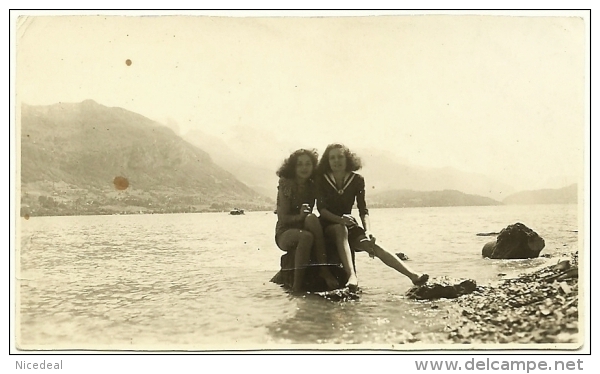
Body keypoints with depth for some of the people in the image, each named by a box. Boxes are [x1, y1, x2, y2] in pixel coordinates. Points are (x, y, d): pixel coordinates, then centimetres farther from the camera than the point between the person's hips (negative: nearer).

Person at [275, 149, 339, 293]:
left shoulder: (313, 186, 6)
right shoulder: (286, 185, -6)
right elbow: (282, 217, -10)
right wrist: (300, 216, -28)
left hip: (305, 228, 3)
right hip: (285, 234, -3)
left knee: (312, 218, -32)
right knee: (306, 237, -37)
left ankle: (324, 268, -33)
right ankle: (297, 285, -34)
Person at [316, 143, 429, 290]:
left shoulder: (357, 180, 2)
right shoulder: (321, 180, -3)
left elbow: (363, 209, -3)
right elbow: (321, 208, -12)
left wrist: (368, 230, -21)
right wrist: (339, 219, -31)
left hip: (349, 225, 2)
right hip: (328, 225, -2)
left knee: (374, 246, -22)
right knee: (340, 229, -37)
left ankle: (413, 275, -33)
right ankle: (352, 276, -51)